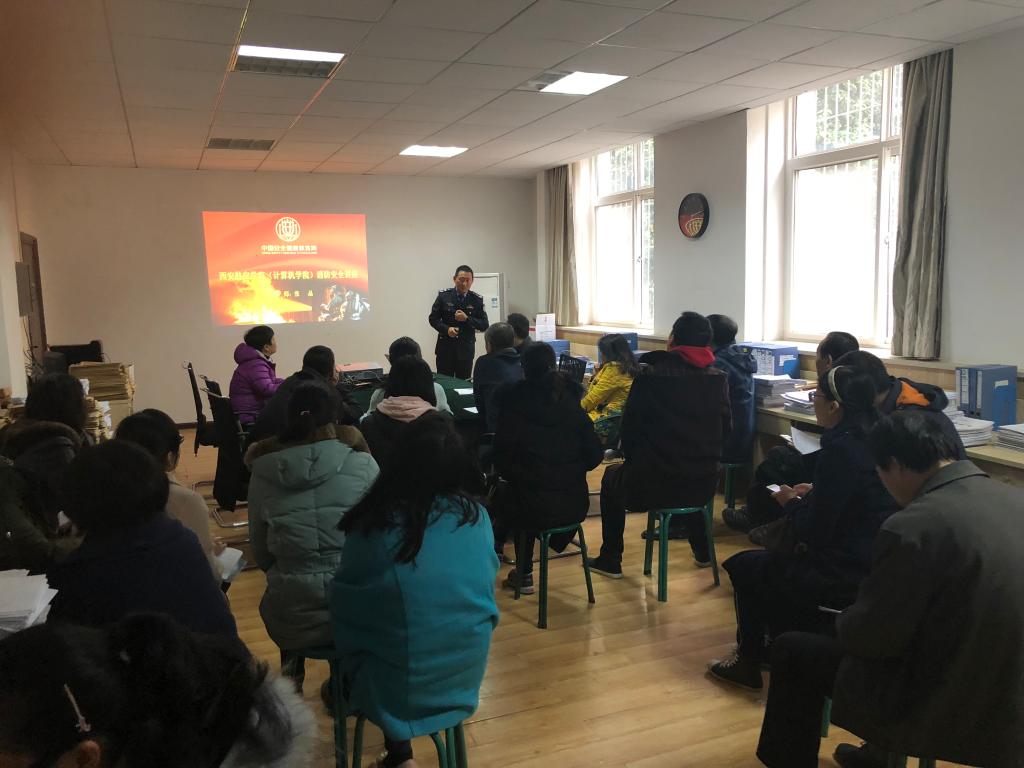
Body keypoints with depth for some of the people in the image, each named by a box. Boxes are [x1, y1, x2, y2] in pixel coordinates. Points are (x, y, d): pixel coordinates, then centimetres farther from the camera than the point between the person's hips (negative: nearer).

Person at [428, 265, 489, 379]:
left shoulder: (477, 300, 0)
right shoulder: (443, 295, 0)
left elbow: (484, 325, -1)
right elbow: (433, 318, 2)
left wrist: (467, 318, -16)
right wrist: (447, 329, -15)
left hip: (466, 349, 0)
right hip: (445, 347, 0)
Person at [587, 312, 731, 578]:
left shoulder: (650, 376, -14)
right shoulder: (718, 379, -2)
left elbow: (628, 429, -6)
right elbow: (725, 429, 8)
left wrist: (635, 460, 12)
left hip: (652, 486, -4)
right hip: (704, 486, 4)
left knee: (611, 476, 27)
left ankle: (610, 561, 31)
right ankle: (702, 552, 47)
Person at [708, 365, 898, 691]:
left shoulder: (841, 449, -24)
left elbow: (814, 532, -19)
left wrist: (791, 503, -2)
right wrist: (814, 494, 11)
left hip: (847, 576, -9)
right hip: (877, 564, 9)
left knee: (744, 566, 12)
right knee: (780, 557, 29)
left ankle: (748, 661, 30)